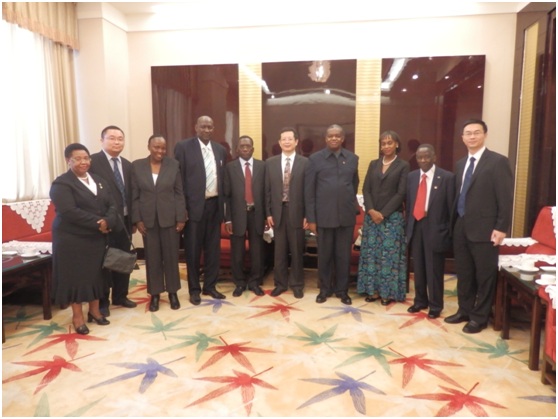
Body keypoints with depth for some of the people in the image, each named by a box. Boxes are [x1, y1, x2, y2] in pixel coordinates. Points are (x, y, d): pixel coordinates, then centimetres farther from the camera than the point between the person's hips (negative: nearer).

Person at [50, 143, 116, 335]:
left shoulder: (99, 181, 10)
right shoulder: (61, 183, -9)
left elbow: (111, 205, 3)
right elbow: (69, 212, -21)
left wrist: (107, 221, -17)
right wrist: (98, 223, -21)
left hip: (97, 238, 5)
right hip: (71, 239, -5)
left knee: (96, 273, 11)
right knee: (75, 275, 4)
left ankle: (94, 310, 26)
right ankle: (77, 315, 18)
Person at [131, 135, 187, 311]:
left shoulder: (173, 165, -1)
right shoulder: (137, 166, 1)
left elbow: (179, 193, -1)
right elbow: (134, 195, 2)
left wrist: (181, 218, -5)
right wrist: (137, 219, -4)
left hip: (170, 218, 0)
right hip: (148, 219, 1)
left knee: (171, 256, 7)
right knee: (152, 257, 8)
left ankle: (172, 292, 22)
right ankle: (155, 294, 21)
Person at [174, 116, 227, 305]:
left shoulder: (220, 149, 11)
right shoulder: (183, 147, -4)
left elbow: (222, 178, 13)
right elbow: (179, 178, -6)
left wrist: (223, 203, 8)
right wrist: (181, 207, -11)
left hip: (215, 204, 5)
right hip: (194, 205, -4)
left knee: (213, 248, 11)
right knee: (193, 249, 6)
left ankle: (210, 286, 25)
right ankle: (194, 289, 20)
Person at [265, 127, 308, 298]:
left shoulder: (305, 162, -1)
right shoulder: (270, 162, 6)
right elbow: (268, 190, 6)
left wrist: (307, 215, -6)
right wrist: (268, 213, 0)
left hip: (296, 212, -2)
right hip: (278, 211, 2)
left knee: (297, 251, 8)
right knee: (279, 251, 10)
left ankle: (296, 284, 23)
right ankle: (280, 283, 24)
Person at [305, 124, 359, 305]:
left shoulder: (353, 158, 6)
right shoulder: (315, 159, -1)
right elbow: (309, 190, -2)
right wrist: (311, 218, -5)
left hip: (346, 216, 2)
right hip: (323, 216, -2)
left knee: (344, 255, 10)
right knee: (324, 254, 10)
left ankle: (342, 289, 27)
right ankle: (325, 288, 27)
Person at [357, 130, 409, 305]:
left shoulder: (403, 166, 0)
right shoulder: (373, 164, 11)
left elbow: (401, 193, -7)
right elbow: (366, 189, 5)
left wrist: (383, 213, -13)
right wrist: (371, 210, -10)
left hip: (392, 217, -3)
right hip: (371, 215, 4)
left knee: (389, 254, 1)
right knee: (371, 253, 5)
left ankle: (389, 292, 12)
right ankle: (373, 289, 16)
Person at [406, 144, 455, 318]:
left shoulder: (447, 177, -6)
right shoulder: (411, 176, 8)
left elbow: (451, 207, -6)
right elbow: (408, 203, 10)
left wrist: (450, 231, -7)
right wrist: (408, 226, 7)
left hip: (436, 228, -4)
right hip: (416, 227, 5)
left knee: (434, 269, 5)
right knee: (418, 268, 14)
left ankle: (435, 305, 22)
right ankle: (420, 300, 31)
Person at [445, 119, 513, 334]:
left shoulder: (498, 161, -6)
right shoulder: (460, 164, 14)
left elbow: (506, 198, -11)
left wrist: (501, 228, -15)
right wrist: (454, 222, 9)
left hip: (484, 229, -6)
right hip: (461, 227, 6)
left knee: (484, 275, 5)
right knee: (463, 273, 15)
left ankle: (479, 317, 18)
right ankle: (464, 310, 29)